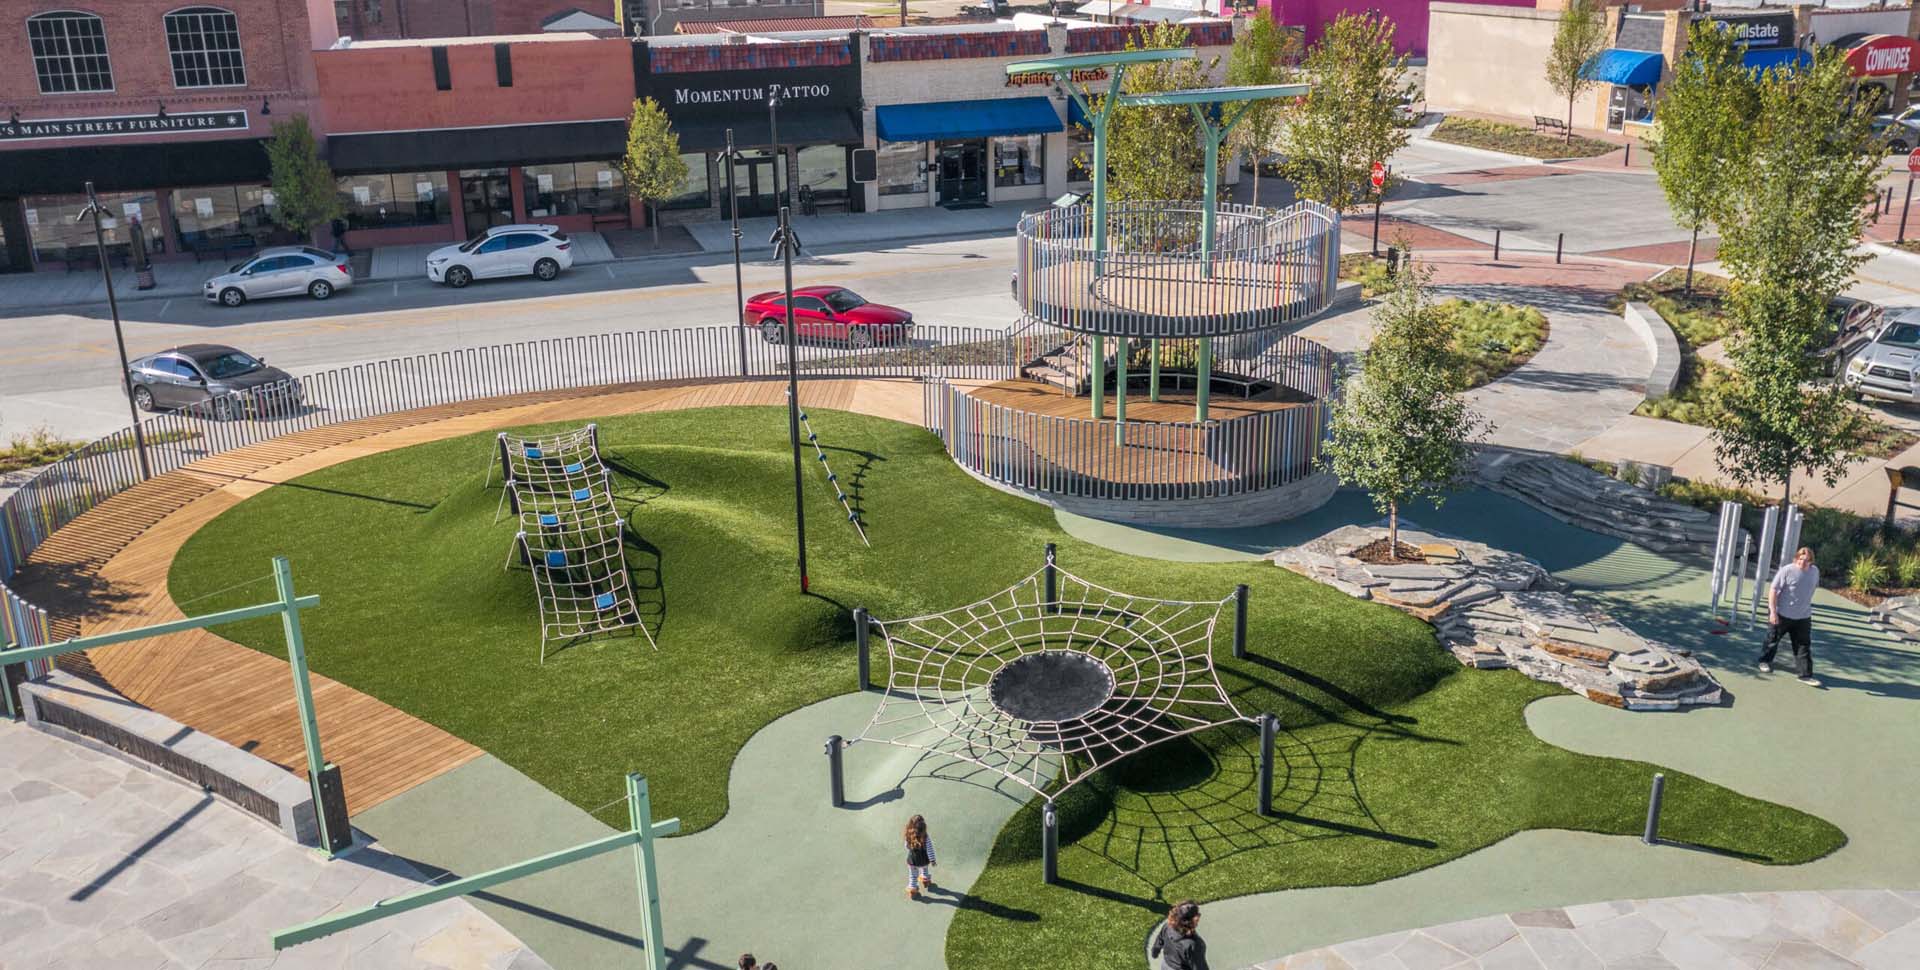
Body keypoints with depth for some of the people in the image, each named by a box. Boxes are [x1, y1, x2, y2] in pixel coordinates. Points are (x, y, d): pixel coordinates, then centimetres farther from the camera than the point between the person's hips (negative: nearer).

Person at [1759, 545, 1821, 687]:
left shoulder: (1815, 571, 0)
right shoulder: (1787, 570, -17)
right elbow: (1773, 590, -16)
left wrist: (1805, 606, 19)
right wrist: (1772, 611, -22)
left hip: (1803, 617, 4)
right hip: (1781, 614, -4)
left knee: (1804, 646, 1)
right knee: (1772, 639, 13)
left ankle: (1806, 675, 3)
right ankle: (1765, 661, 35)